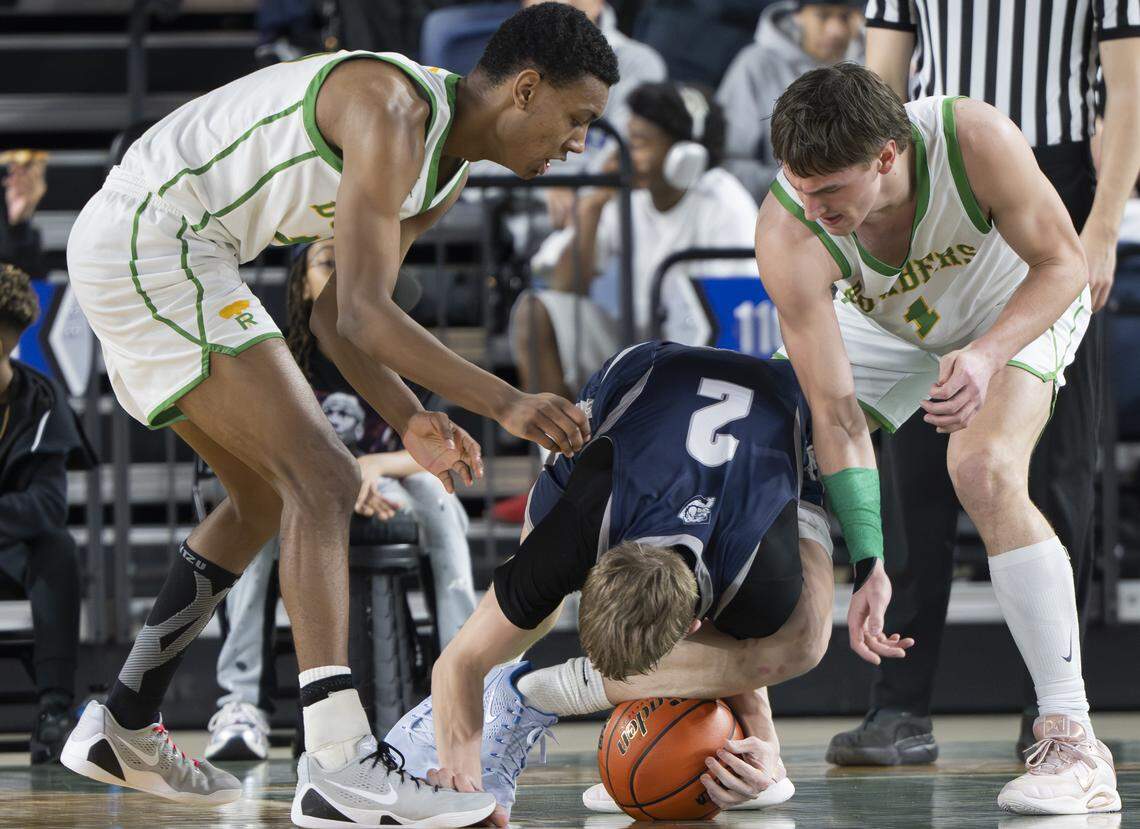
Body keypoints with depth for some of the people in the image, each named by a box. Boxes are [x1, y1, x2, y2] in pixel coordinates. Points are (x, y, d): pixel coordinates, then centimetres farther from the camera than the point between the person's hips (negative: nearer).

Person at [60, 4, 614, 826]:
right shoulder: (395, 111, -21)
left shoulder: (448, 172, 11)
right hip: (146, 242, -11)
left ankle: (124, 728, 27)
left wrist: (410, 420, -1)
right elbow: (362, 313, -26)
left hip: (127, 250, 11)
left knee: (271, 496, 19)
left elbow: (337, 316, 14)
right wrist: (505, 404, -28)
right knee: (322, 481, -17)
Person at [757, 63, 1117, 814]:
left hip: (1019, 304, -3)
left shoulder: (976, 140, -39)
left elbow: (1063, 263, -24)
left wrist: (989, 356, -42)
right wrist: (869, 567, -37)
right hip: (886, 324, 3)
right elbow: (836, 414, -32)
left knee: (986, 470, -29)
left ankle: (1074, 745, -26)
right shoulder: (787, 234, -34)